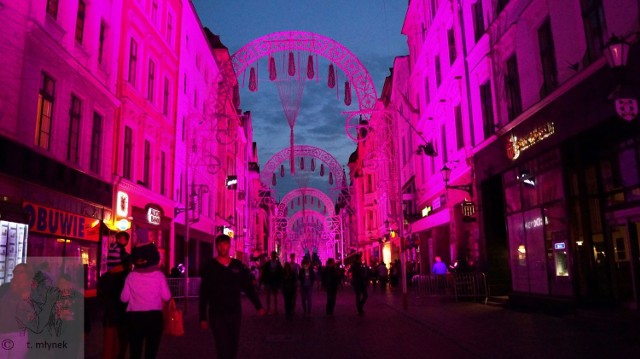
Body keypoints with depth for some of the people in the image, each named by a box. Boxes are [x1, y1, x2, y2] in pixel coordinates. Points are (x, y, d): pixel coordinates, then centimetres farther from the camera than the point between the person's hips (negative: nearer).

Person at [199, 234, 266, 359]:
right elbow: (204, 294, -3)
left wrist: (258, 306, 2)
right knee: (223, 349, -5)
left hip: (235, 313, 3)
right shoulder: (209, 267, -5)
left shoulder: (238, 265, 3)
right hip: (217, 315, -3)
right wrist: (203, 317, -5)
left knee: (233, 347, 13)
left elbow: (248, 287, 7)